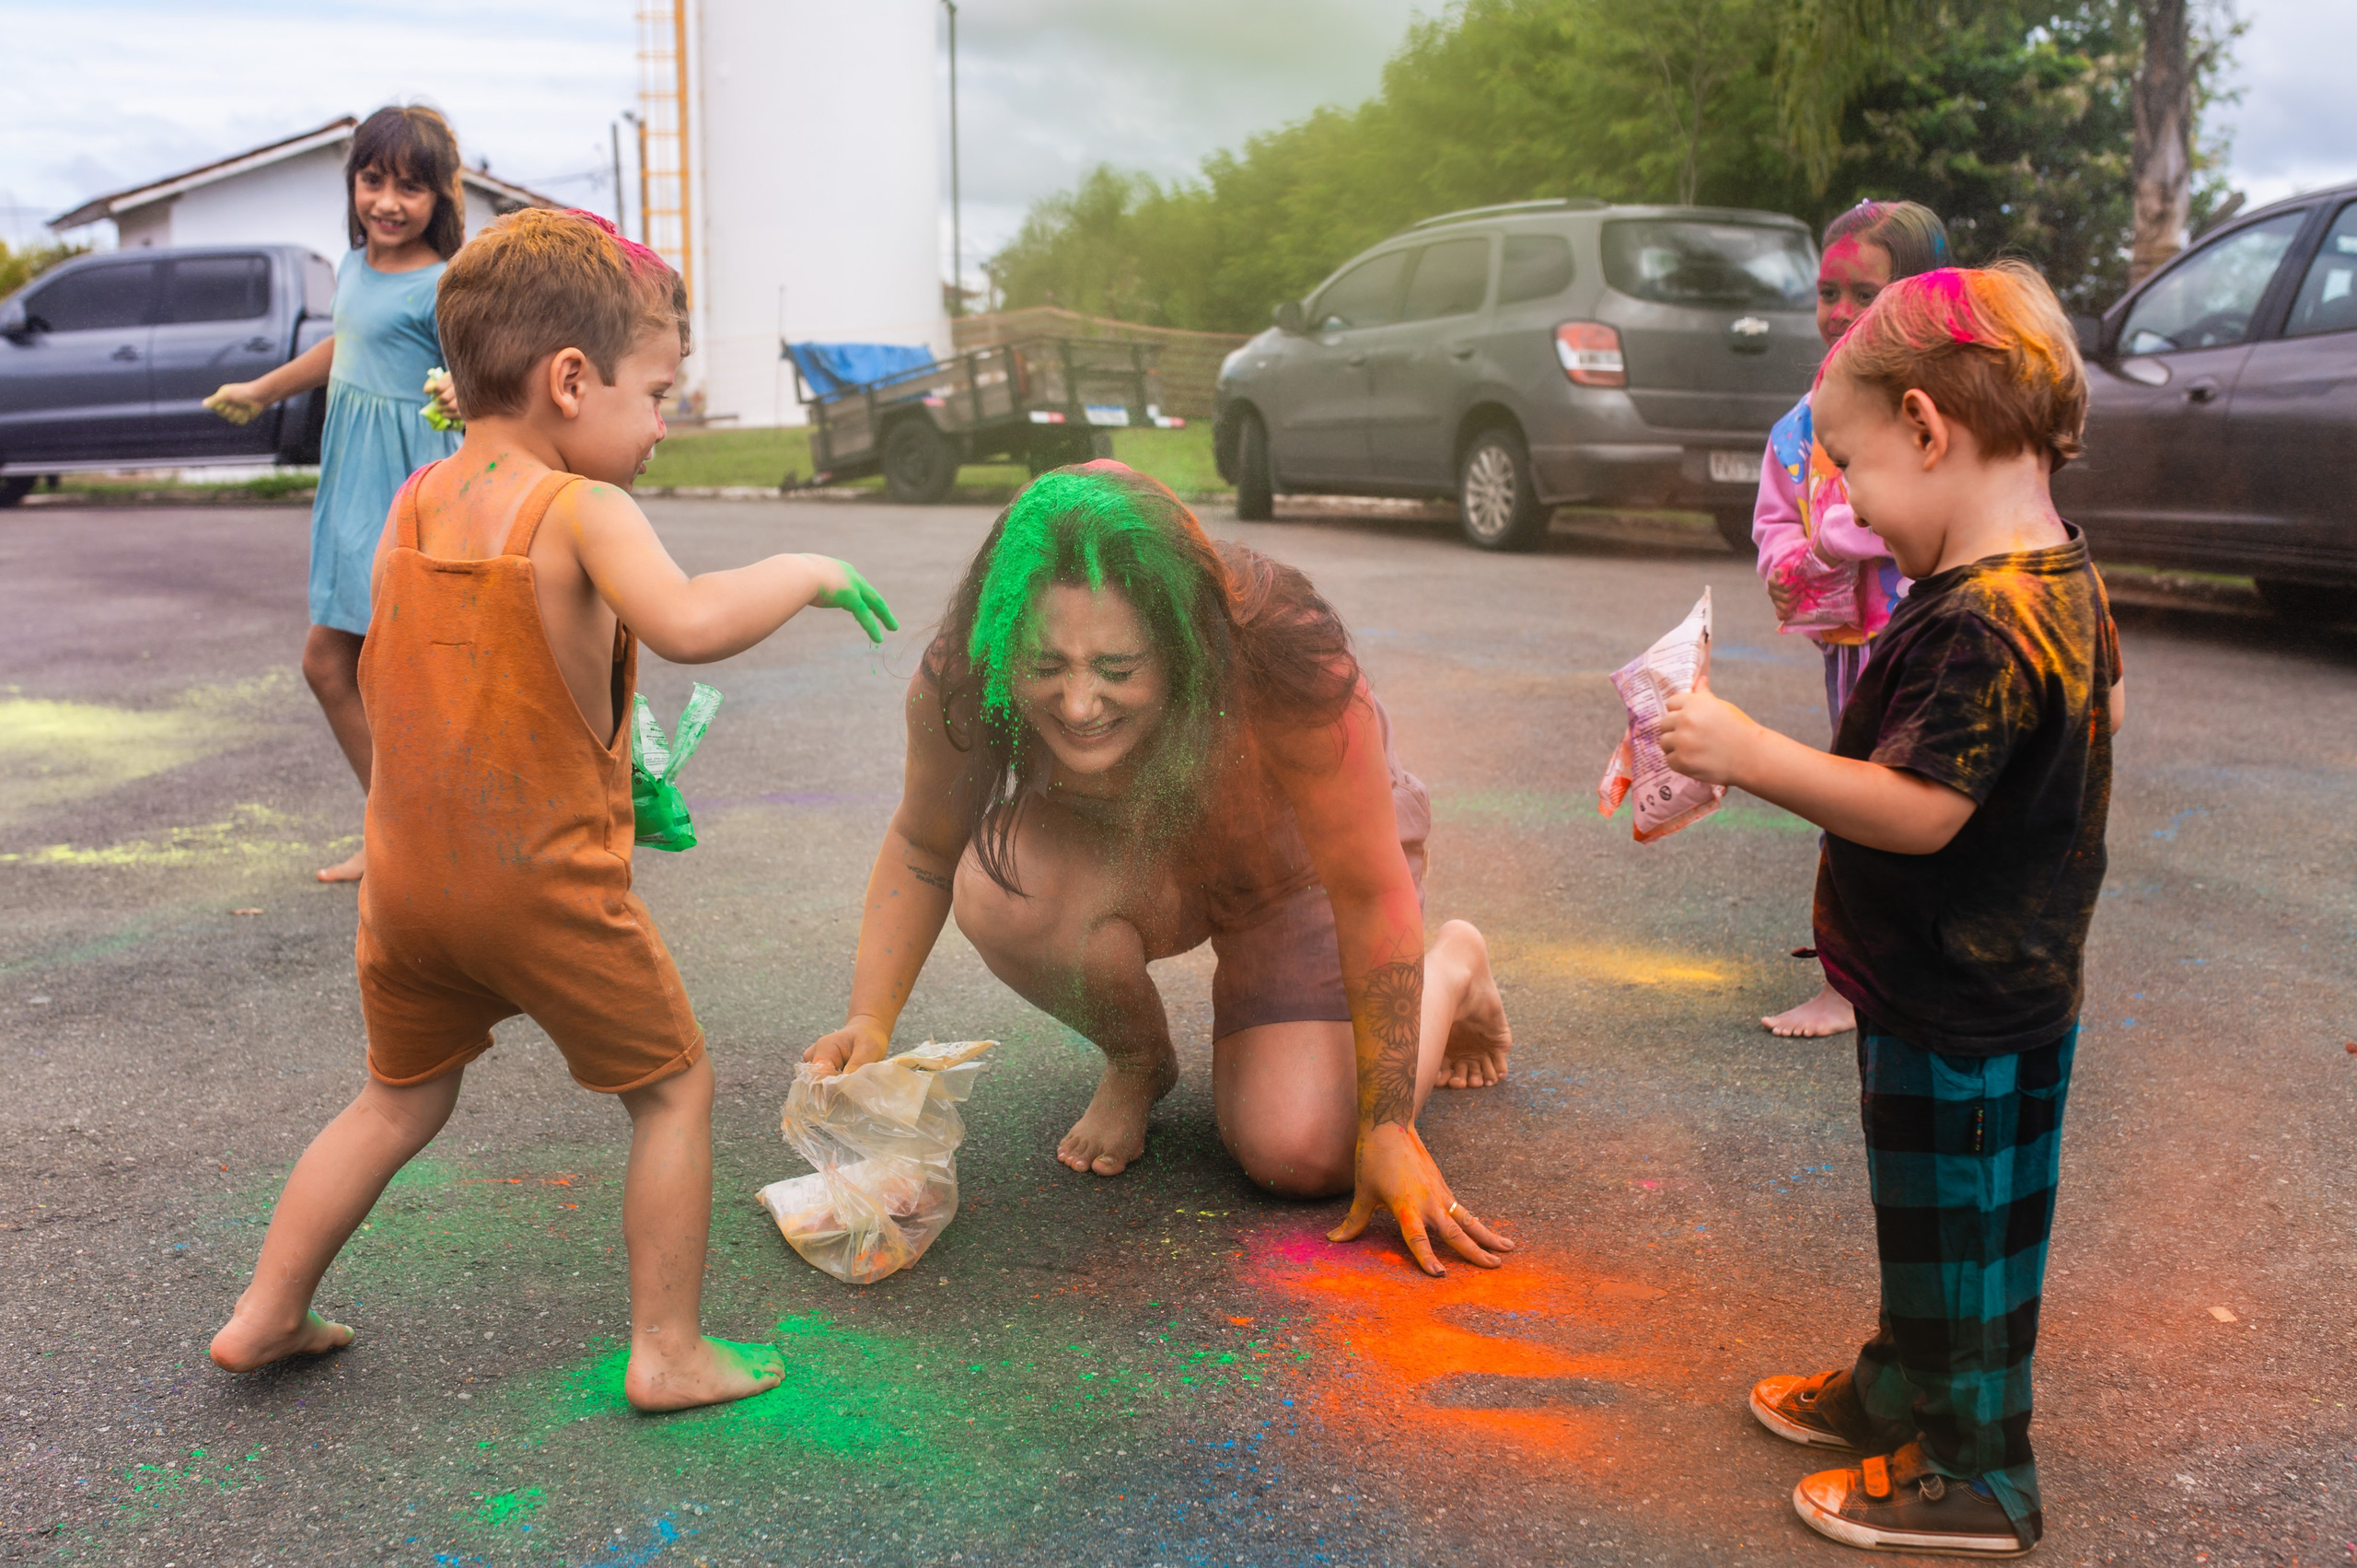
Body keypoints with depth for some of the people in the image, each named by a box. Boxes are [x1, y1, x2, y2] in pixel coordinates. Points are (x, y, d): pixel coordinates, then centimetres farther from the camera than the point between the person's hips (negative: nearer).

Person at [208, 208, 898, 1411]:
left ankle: (264, 1313, 33)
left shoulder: (412, 504, 6)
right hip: (547, 885, -6)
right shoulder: (581, 511, -16)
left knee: (401, 1100, 25)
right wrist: (803, 572, -19)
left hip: (407, 880, 7)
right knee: (673, 1088, 12)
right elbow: (688, 623, -34)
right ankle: (668, 1350, 16)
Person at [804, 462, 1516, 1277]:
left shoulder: (1290, 673, -40)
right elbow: (920, 850, -11)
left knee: (1302, 1154, -16)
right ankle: (1137, 1062, 3)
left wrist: (1387, 1131, -23)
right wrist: (869, 1022, -25)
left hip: (1302, 865, -2)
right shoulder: (956, 686, -31)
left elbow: (1370, 897, -28)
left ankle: (1453, 969, 16)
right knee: (1000, 888, -32)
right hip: (1135, 859, 3)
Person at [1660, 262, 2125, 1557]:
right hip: (1992, 983, 10)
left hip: (1962, 1014, -10)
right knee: (1930, 1214, 24)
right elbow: (2106, 707, 20)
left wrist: (1748, 755, -31)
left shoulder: (1981, 623, -29)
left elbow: (1915, 809, -31)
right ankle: (1900, 1391, 42)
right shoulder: (2059, 576, 4)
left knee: (1960, 1229, 6)